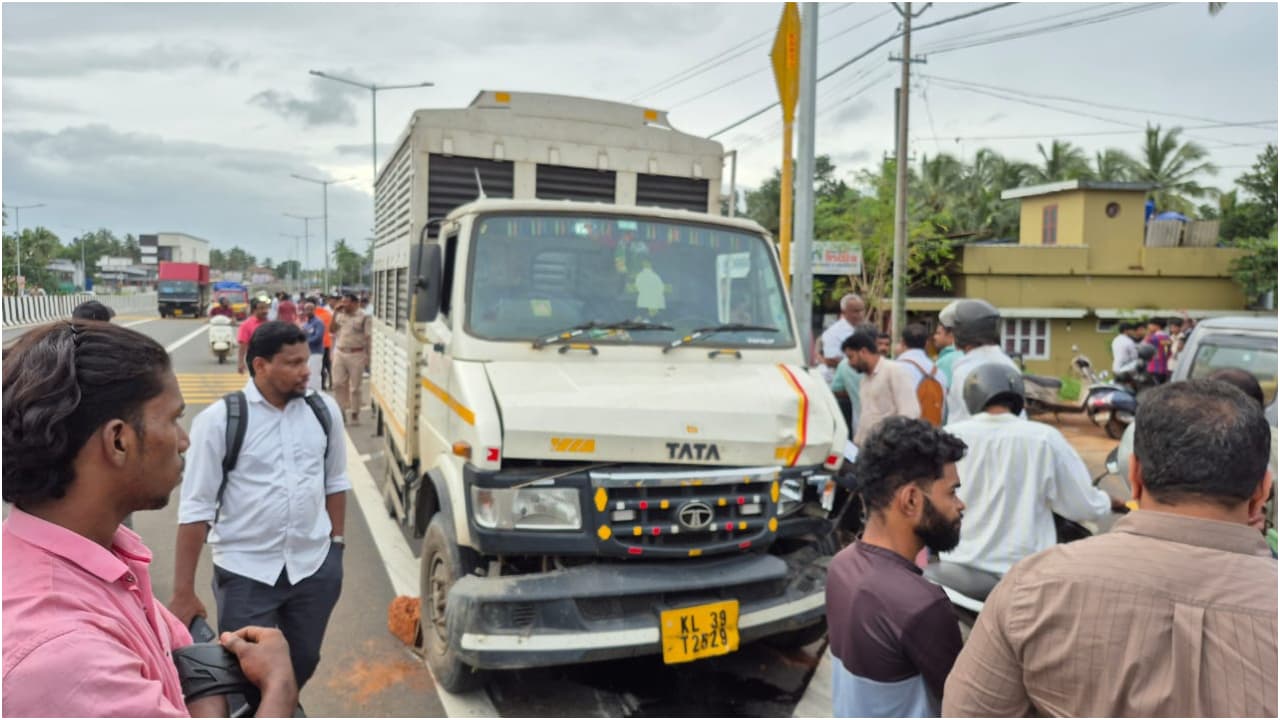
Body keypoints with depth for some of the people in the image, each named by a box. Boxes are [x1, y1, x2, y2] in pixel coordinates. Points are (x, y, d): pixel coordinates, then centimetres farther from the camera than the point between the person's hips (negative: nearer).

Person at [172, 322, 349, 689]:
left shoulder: (324, 411, -1)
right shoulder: (218, 420, -13)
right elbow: (196, 508, -10)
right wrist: (184, 591, -9)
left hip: (315, 566, 4)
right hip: (246, 572, -4)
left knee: (304, 661, 21)